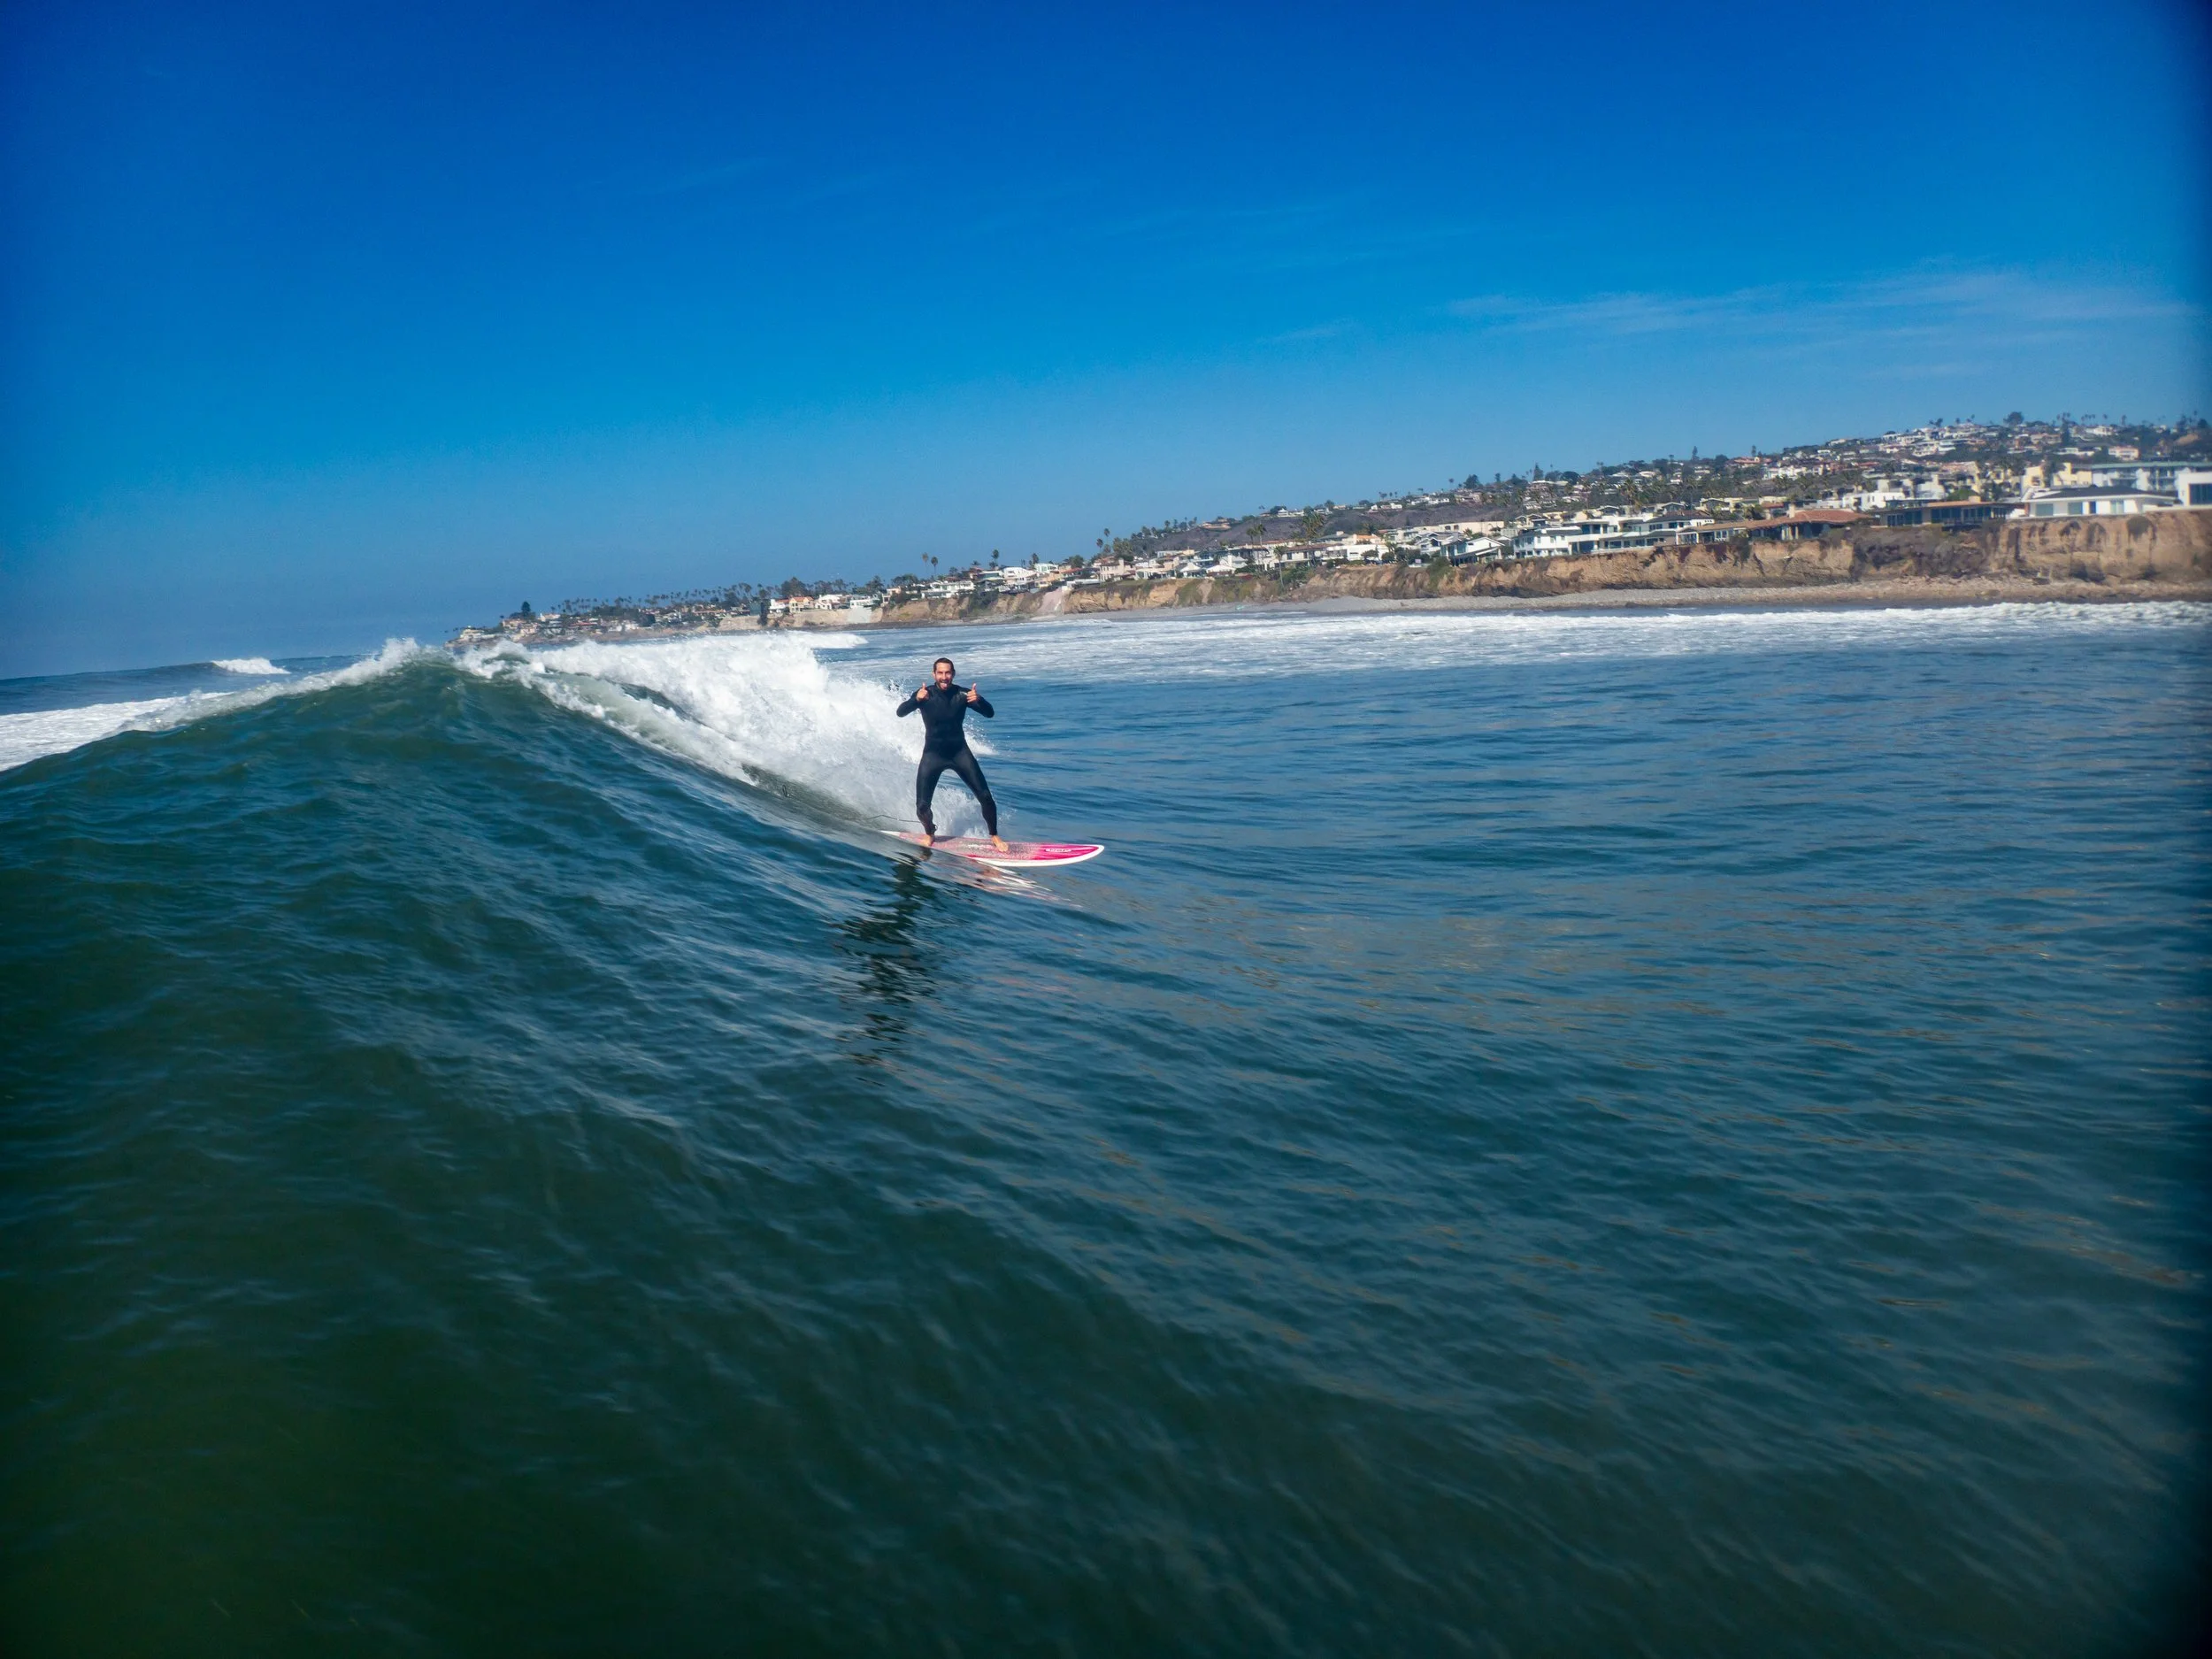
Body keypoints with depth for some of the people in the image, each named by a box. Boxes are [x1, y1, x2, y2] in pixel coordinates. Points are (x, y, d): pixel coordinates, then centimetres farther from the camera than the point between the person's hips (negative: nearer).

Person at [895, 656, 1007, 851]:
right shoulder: (925, 694, -13)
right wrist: (916, 699, -47)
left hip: (959, 751, 1)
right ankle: (930, 834, 24)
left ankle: (994, 836, 14)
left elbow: (989, 713, -17)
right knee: (922, 807, -9)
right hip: (933, 754, -1)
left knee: (985, 797, -9)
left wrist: (978, 700, -39)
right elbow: (900, 713, -26)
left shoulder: (962, 694, -10)